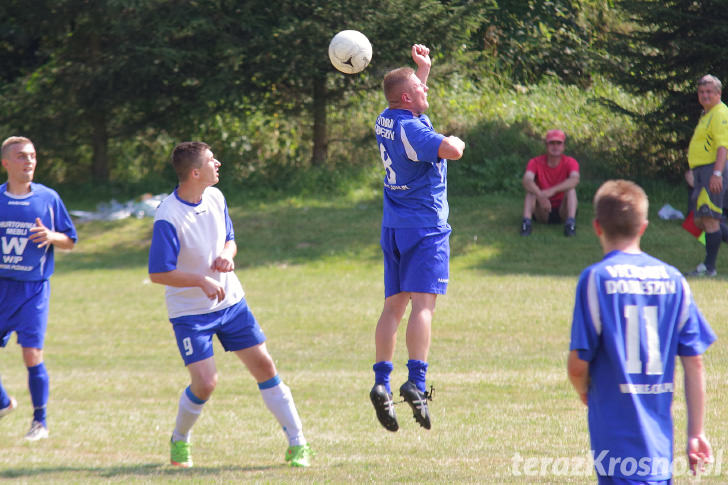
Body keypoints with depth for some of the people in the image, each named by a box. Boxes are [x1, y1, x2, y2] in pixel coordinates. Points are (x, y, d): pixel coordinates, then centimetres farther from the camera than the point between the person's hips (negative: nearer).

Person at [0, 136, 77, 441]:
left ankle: (40, 421, 5)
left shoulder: (48, 198, 0)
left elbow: (70, 241, 6)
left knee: (32, 355, -10)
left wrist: (52, 236, -14)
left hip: (34, 288, -2)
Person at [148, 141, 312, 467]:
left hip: (230, 301, 6)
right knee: (205, 382, -14)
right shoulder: (168, 217, -21)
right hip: (190, 312, -6)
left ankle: (297, 444, 8)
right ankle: (179, 441, 15)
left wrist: (227, 255, -8)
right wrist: (202, 281, -24)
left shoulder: (215, 198, -1)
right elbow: (158, 273, -18)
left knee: (264, 366, 1)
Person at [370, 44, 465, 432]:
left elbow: (415, 105, 33)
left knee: (393, 306, 8)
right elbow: (452, 151, -29)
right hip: (425, 226, -8)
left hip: (393, 226, 9)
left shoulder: (385, 122, 10)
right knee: (422, 303, -14)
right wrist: (456, 141, -6)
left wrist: (423, 67, 31)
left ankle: (382, 381, -1)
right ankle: (415, 382, -25)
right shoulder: (412, 130, -17)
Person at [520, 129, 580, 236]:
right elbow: (526, 180, -27)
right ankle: (526, 221, -39)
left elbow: (575, 179, -30)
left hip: (562, 211, 0)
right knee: (531, 188, -23)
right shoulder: (535, 162, -7)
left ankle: (571, 222, -42)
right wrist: (540, 196, -46)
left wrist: (553, 190, -45)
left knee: (571, 188, -25)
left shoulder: (570, 162, -8)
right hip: (542, 213, 0)